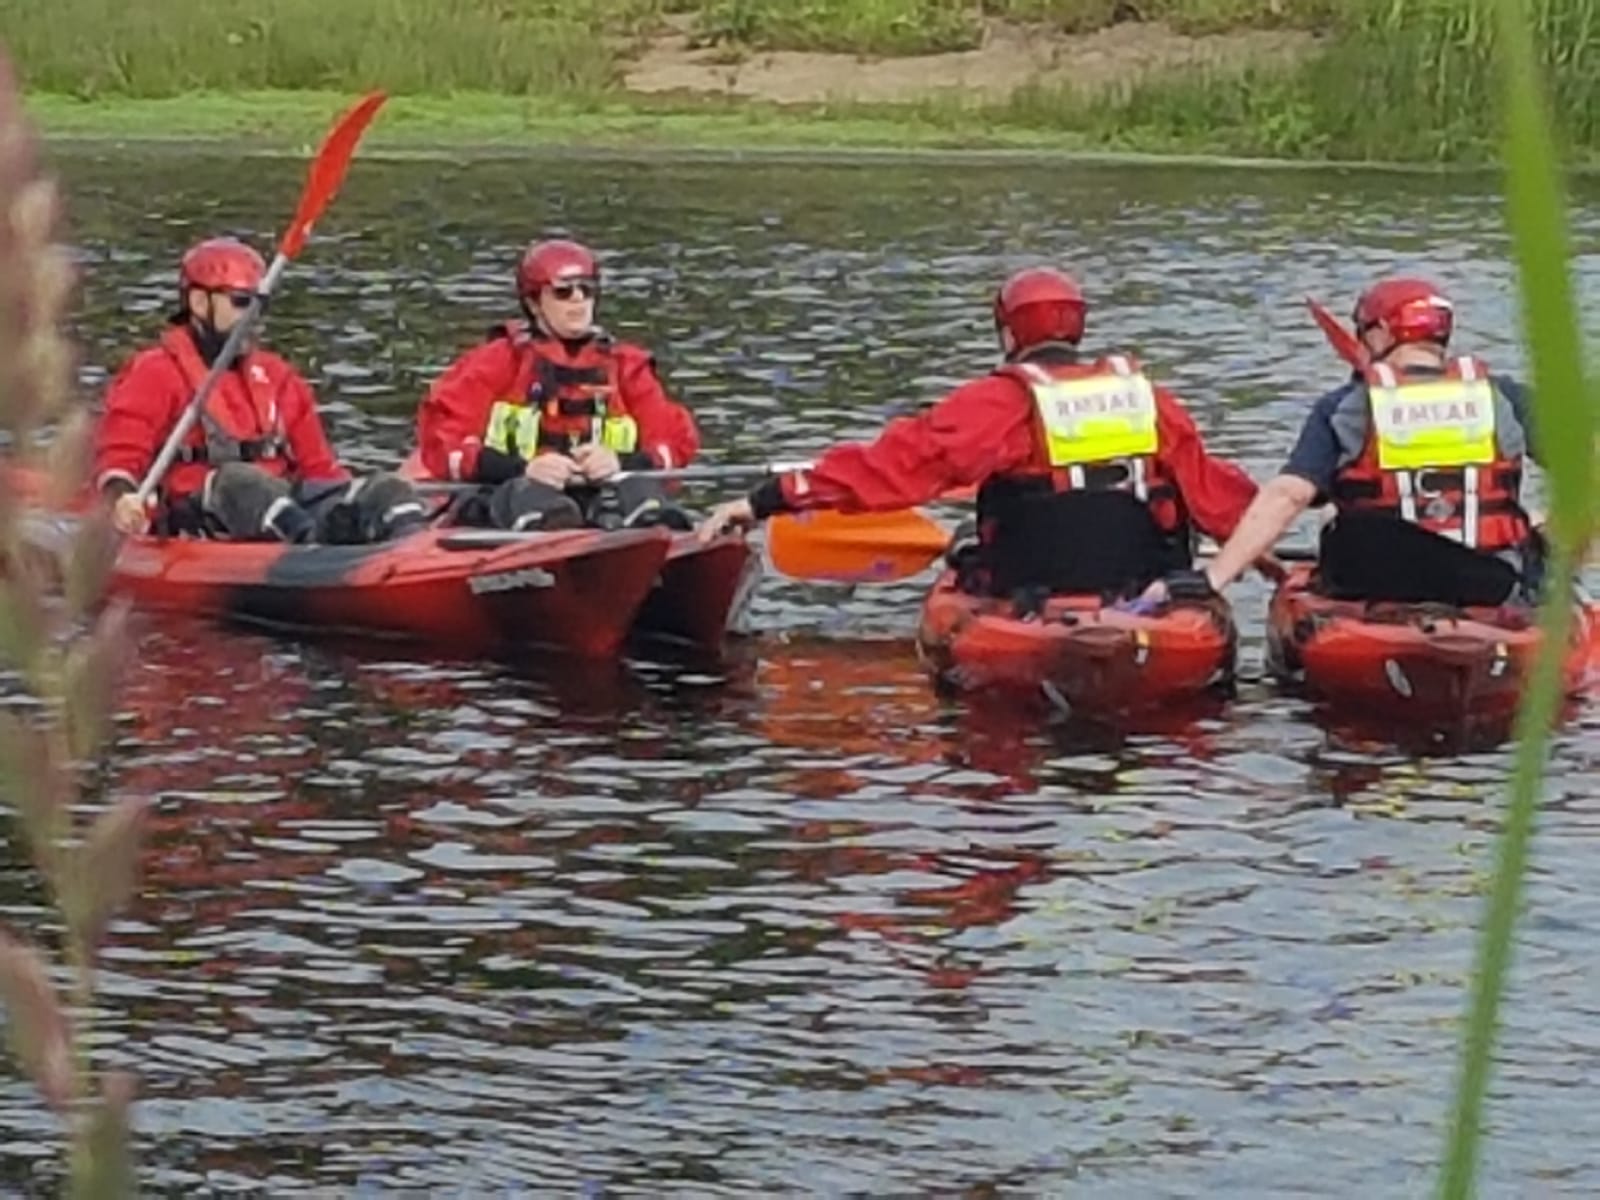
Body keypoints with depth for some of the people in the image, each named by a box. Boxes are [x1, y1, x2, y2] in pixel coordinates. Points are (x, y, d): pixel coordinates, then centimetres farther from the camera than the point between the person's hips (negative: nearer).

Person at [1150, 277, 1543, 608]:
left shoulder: (1343, 409, -2)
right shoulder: (1502, 398, 2)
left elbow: (1285, 496, -13)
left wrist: (1211, 578, -18)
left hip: (1372, 606, 0)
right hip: (1493, 599, 0)